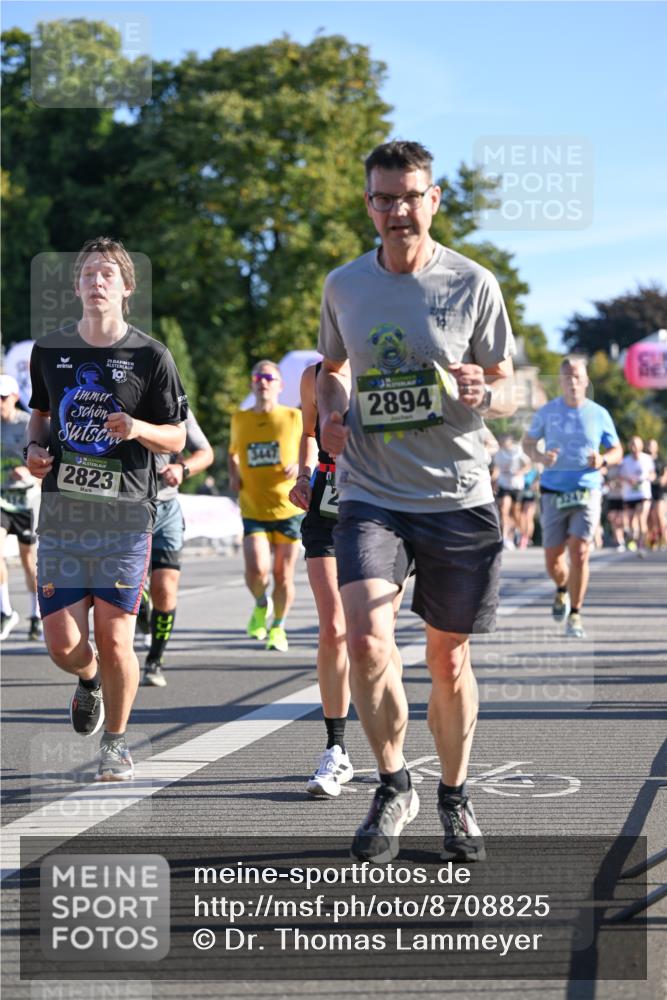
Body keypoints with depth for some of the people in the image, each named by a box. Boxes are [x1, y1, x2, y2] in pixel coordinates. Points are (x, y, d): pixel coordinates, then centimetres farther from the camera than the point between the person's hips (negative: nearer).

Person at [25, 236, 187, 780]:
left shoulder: (151, 356, -1)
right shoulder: (49, 349, 8)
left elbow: (177, 438, 4)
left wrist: (138, 429, -16)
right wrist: (35, 447, 4)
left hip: (125, 515, -3)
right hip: (61, 511, 3)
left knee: (114, 640, -4)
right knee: (63, 642, -2)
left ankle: (117, 741, 19)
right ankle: (89, 678, 35)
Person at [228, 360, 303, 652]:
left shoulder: (294, 418, 0)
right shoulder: (240, 420, 7)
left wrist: (301, 466, -12)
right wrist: (234, 474, 5)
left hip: (288, 508, -1)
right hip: (253, 510, 1)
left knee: (283, 574, 3)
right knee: (256, 570, -17)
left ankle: (278, 627, 25)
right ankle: (261, 604, 17)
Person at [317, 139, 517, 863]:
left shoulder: (472, 283, -2)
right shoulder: (343, 286, 5)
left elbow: (507, 390, 4)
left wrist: (483, 395, -19)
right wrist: (331, 414, 1)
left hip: (457, 498, -1)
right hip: (370, 496, 1)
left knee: (448, 658, 8)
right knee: (366, 640, -19)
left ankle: (454, 796, 31)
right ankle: (393, 787, 3)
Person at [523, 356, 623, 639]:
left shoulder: (599, 414, 2)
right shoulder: (546, 412, 2)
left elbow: (617, 451, 12)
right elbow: (528, 442, 12)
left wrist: (603, 460, -11)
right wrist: (540, 457, -10)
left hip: (587, 491, -1)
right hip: (553, 492, 1)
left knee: (579, 552, -16)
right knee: (552, 560, 4)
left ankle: (574, 615, -3)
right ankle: (562, 590, 40)